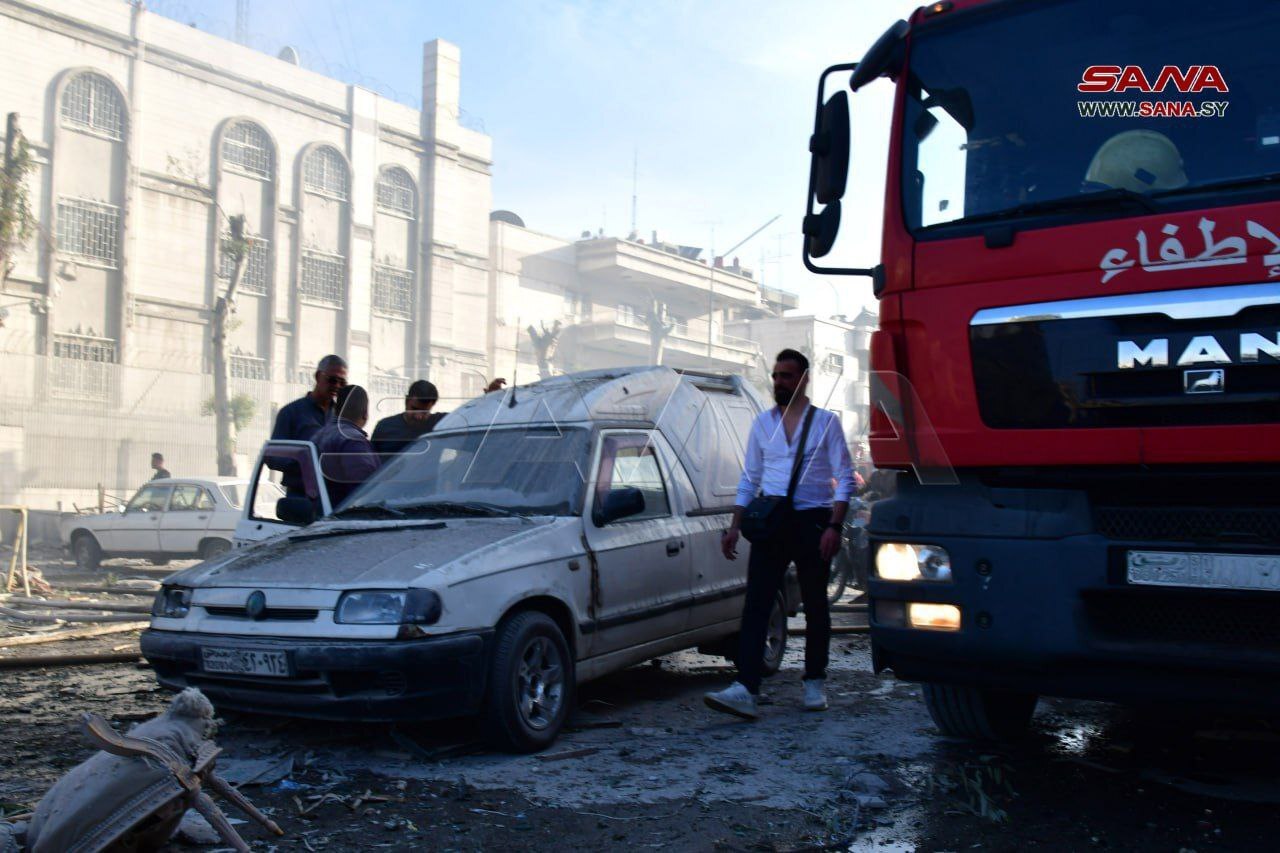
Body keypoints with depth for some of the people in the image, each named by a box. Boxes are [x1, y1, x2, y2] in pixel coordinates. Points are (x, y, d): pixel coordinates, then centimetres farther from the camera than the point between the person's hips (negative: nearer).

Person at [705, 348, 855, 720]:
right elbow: (749, 479, 16)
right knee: (756, 605, -8)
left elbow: (845, 477, -2)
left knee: (814, 605, 8)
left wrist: (834, 526, -13)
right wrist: (735, 527, 8)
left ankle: (815, 683, 22)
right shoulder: (762, 423, 12)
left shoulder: (825, 421, 1)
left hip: (812, 521, -3)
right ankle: (746, 689, -14)